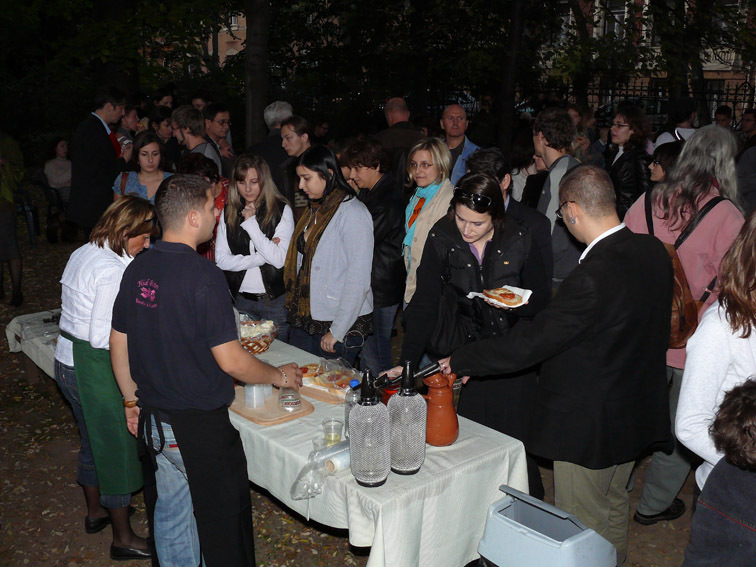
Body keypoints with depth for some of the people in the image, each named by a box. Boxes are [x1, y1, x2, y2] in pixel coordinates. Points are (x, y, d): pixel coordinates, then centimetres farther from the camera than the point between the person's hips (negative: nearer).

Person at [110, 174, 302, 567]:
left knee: (172, 510, 22)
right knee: (222, 520, 10)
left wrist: (133, 402, 20)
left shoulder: (137, 269, 0)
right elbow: (231, 362, -20)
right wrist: (279, 375, -4)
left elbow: (118, 346, 8)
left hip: (155, 421, 7)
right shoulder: (203, 277, -22)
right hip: (200, 427, -7)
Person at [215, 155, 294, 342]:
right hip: (241, 300, 3)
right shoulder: (228, 212, 5)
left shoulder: (282, 210, -6)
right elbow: (221, 260, -3)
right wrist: (261, 256, -14)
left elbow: (279, 260, -15)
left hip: (275, 300, -3)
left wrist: (251, 223, -15)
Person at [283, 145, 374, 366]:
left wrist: (337, 331, -19)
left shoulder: (353, 213, -15)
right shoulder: (314, 211, 13)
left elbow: (358, 281, -19)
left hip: (342, 327, -8)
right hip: (304, 322, 8)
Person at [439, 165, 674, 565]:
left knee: (581, 532, 12)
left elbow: (528, 345, -28)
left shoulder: (592, 277, -32)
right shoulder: (653, 252, -5)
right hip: (639, 409, 9)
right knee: (614, 507, 30)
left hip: (589, 427, -9)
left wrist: (459, 361, -15)